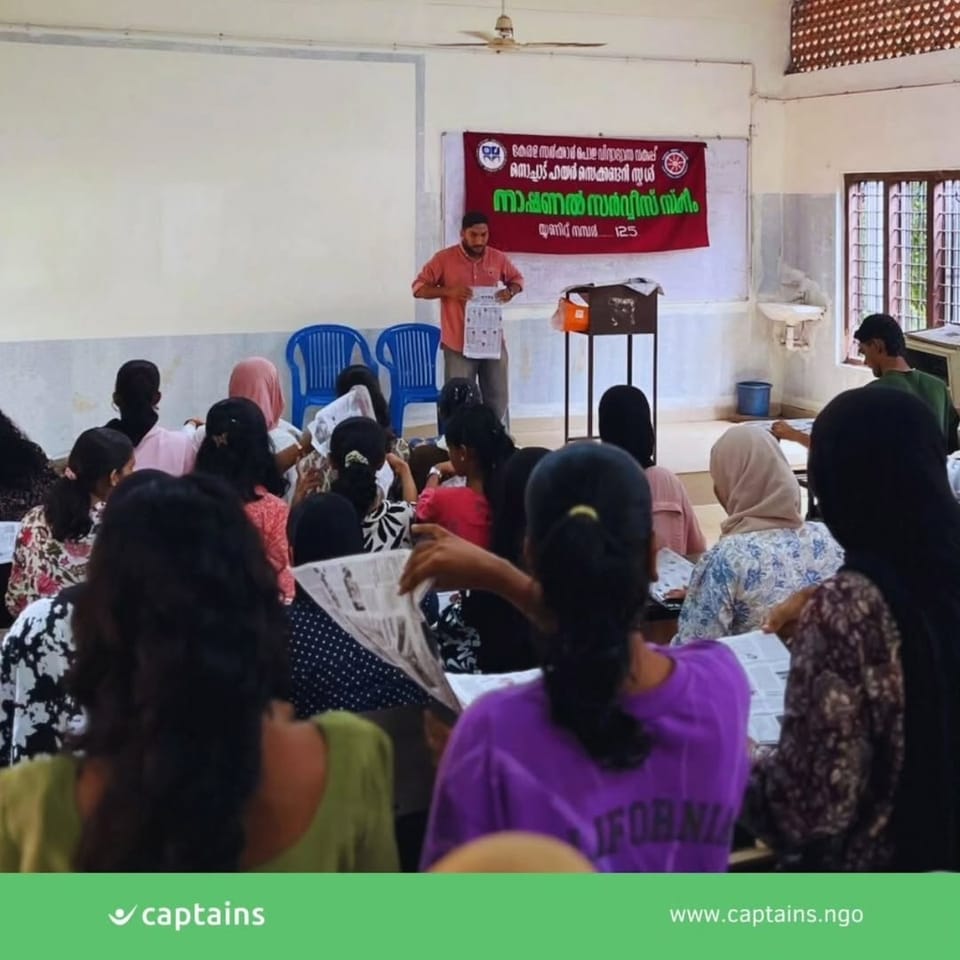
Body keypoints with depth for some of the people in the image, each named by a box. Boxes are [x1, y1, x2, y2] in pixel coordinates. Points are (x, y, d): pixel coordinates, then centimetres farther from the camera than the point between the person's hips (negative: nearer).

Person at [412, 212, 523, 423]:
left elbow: (517, 278, 19)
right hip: (458, 344, -3)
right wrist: (448, 291, -21)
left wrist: (511, 291, -4)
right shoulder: (444, 259, -7)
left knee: (498, 400, 10)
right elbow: (419, 287, -5)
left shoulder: (498, 258, 3)